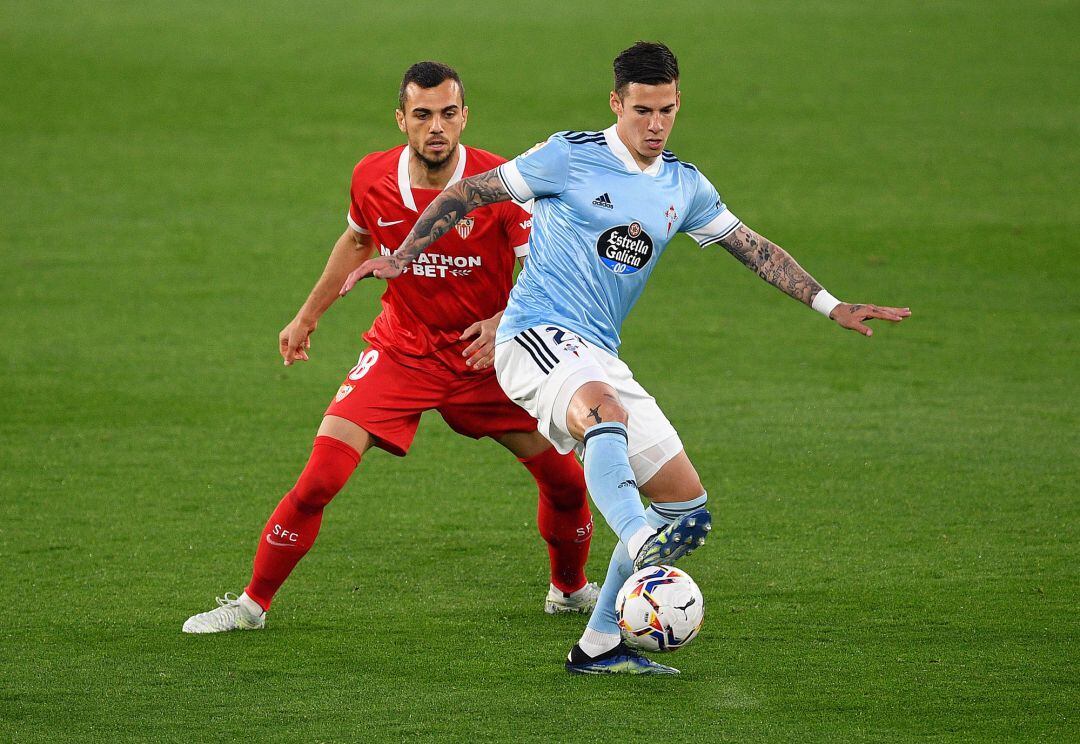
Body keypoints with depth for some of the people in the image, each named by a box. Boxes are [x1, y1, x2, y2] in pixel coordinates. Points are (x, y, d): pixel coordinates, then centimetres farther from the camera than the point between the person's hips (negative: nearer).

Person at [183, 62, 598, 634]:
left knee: (566, 479, -1)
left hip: (482, 353, 0)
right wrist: (308, 316, 18)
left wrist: (506, 322, -29)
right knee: (321, 477, -16)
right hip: (399, 350, 0)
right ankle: (252, 603, -1)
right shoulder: (373, 178, -9)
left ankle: (569, 590, 29)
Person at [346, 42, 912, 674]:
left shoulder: (685, 188, 13)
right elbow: (471, 194, 3)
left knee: (688, 503, 4)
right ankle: (641, 543, -64)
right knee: (603, 408, -42)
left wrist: (832, 306, 19)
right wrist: (404, 255, -1)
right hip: (538, 336, -7)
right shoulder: (571, 158, -4)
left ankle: (601, 645, 10)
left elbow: (754, 248, 23)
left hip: (600, 356, 7)